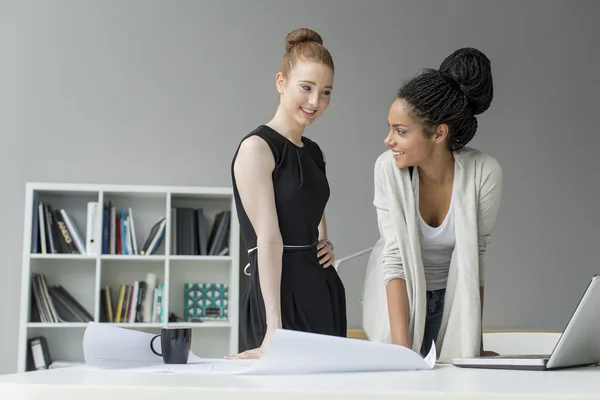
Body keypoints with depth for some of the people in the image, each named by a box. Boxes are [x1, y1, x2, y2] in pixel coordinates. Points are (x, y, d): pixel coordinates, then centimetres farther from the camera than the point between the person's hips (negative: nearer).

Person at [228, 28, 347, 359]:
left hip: (324, 291, 8)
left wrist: (325, 245, 9)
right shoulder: (257, 147, -10)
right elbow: (268, 238, -19)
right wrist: (274, 326, -24)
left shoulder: (314, 152, 14)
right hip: (281, 293, -8)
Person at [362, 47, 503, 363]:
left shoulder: (484, 172, -22)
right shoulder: (388, 168, -21)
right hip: (398, 299, 0)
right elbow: (394, 257, -22)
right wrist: (401, 347, -27)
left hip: (453, 300, 0)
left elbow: (475, 257, -14)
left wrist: (475, 341, -13)